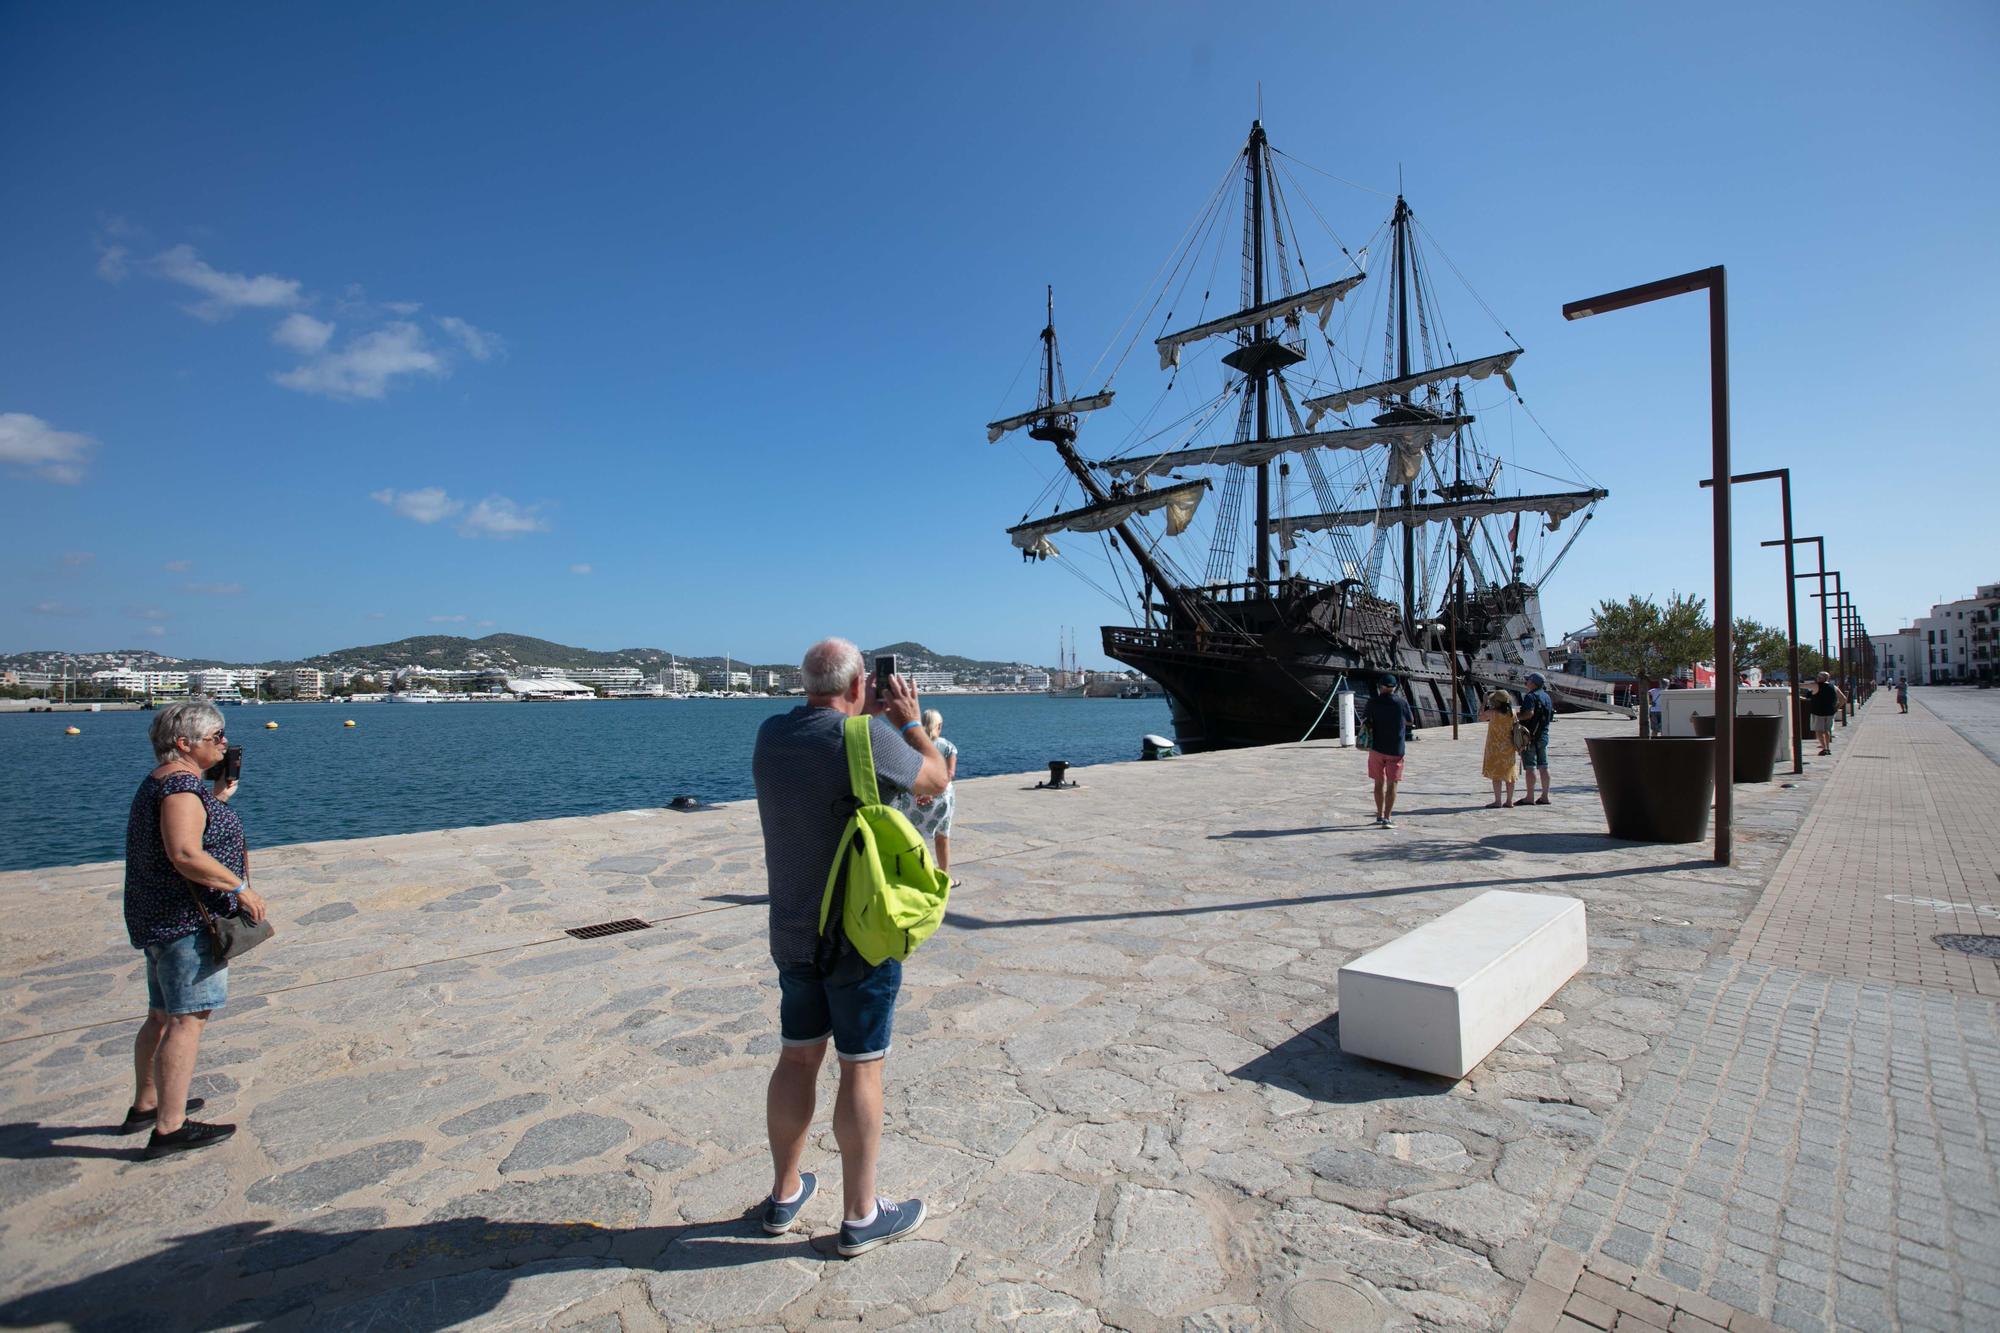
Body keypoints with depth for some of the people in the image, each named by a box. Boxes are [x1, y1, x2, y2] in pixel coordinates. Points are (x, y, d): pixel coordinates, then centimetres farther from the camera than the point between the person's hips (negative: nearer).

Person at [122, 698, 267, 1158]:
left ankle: (146, 1106, 34)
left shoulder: (160, 782, 14)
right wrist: (240, 886, -21)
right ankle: (170, 1129, -3)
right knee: (188, 1018, -7)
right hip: (187, 919, -11)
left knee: (162, 1015, 21)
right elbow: (185, 854, -29)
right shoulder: (181, 784, -19)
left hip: (160, 918, 11)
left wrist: (218, 799, 19)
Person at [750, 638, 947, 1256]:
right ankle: (860, 1216, 22)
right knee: (861, 1068, 7)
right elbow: (936, 782, -5)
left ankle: (785, 1195, 35)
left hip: (793, 934, 6)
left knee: (797, 1057, 19)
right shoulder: (871, 739, -21)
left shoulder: (771, 734, -1)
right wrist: (910, 720, 6)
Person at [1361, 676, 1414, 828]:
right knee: (1392, 784, 1)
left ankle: (1379, 816, 22)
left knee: (1379, 782, 14)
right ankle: (1386, 818, -5)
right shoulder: (1402, 704, -6)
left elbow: (1363, 720, 6)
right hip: (1395, 750, -1)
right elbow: (1410, 722, 10)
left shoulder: (1373, 703, -6)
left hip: (1376, 748, 1)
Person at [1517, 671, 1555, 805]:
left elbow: (1529, 713, -26)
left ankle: (1530, 797, -3)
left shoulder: (1531, 696, -14)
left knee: (1530, 767, -5)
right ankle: (1545, 796, 13)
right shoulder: (1547, 697, 14)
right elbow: (1550, 717, 17)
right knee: (1543, 766, 10)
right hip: (1544, 735, 8)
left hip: (1530, 735, -8)